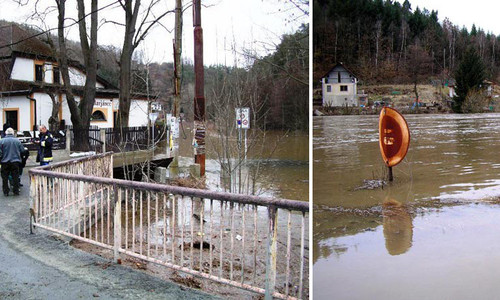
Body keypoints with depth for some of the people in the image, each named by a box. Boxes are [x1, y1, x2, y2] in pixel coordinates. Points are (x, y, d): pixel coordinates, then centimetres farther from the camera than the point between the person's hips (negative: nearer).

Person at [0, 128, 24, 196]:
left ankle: (6, 192, 10)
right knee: (15, 177, 8)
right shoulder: (17, 141, -1)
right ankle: (16, 191, 9)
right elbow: (22, 150, 5)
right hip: (15, 161, 1)